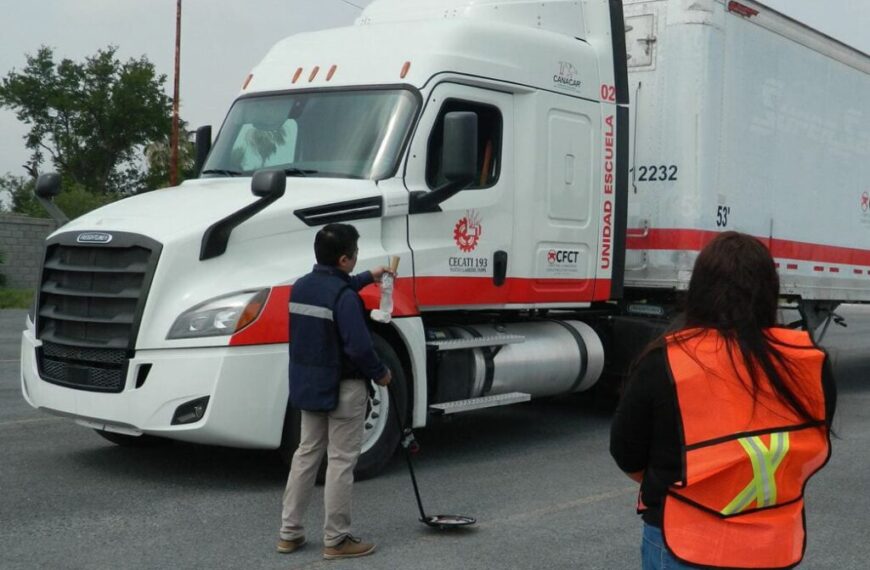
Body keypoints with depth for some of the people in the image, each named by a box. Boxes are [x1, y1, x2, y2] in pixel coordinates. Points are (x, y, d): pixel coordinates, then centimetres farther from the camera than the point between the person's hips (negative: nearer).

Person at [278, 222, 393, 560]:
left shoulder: (301, 286, 5)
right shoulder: (345, 296, -21)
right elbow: (358, 347, -25)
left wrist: (368, 277, 37)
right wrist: (380, 374, -7)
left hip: (307, 384, 8)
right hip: (342, 388, -8)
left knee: (306, 454, 16)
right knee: (341, 461, 1)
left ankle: (289, 532, 21)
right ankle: (336, 539, 9)